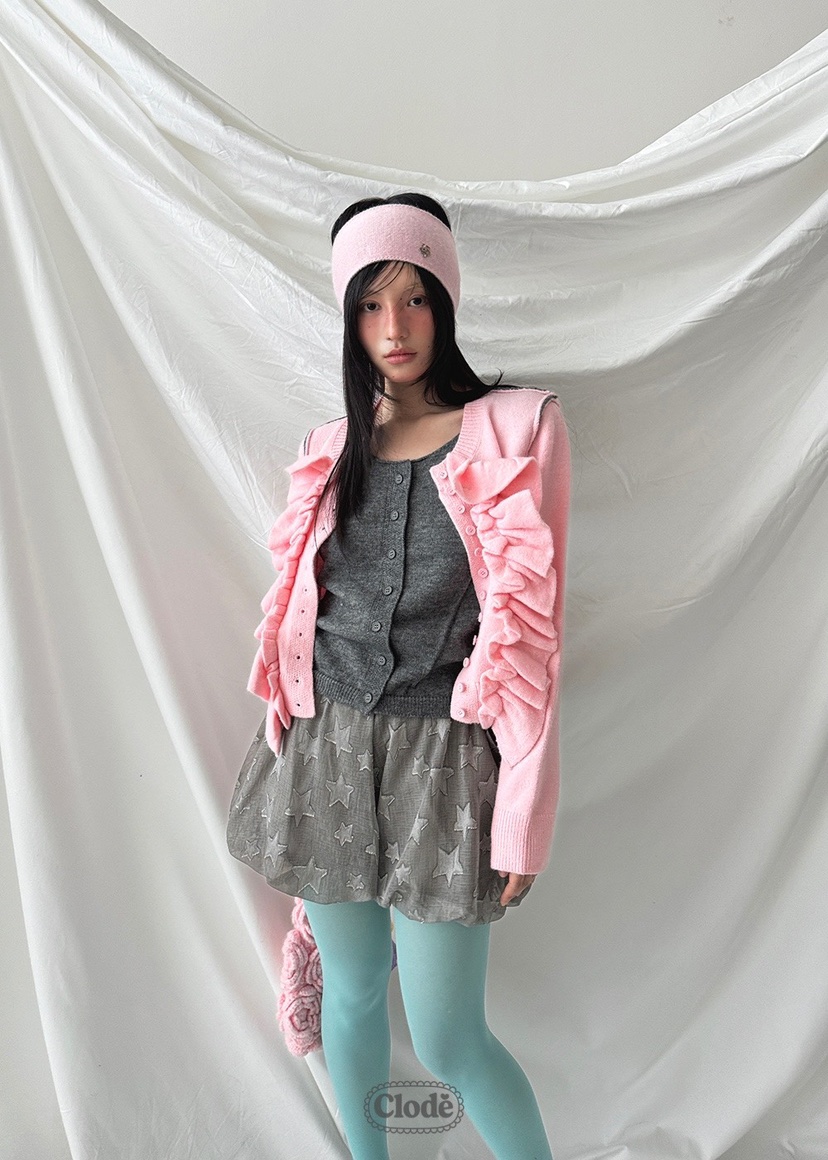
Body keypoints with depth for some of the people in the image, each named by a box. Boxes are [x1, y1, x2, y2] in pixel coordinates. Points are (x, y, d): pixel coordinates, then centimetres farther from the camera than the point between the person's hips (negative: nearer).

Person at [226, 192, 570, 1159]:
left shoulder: (515, 429, -4)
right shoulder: (332, 448, 9)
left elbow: (531, 634, -8)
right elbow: (297, 608, 12)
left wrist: (525, 815, -10)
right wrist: (283, 751, 13)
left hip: (440, 755, -4)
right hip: (326, 749, 4)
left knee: (448, 1041, 5)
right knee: (349, 991, 19)